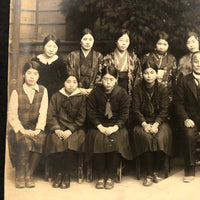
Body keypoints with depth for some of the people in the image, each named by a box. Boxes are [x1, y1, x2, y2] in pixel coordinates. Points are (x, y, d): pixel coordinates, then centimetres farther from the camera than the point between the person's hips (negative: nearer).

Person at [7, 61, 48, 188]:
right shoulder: (16, 92, 4)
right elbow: (12, 116, -2)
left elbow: (43, 113, 0)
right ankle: (20, 176, -18)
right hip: (19, 129, -1)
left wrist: (38, 129, -15)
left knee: (41, 140, -30)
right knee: (24, 141, -32)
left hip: (35, 129, 1)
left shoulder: (43, 91, 8)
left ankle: (29, 175, -16)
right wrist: (22, 130, -16)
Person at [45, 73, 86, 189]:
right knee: (55, 141, -30)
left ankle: (67, 175, -16)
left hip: (75, 128, -1)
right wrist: (57, 129, -12)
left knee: (71, 142, -33)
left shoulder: (81, 98, 7)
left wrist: (70, 130, -14)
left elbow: (81, 118, 0)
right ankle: (58, 174, -12)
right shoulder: (56, 97, 12)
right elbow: (51, 115, 6)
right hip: (59, 128, 2)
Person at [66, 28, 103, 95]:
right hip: (76, 91, 0)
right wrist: (78, 88, -6)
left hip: (92, 91, 0)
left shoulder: (98, 56, 11)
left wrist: (92, 88, -8)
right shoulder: (72, 56, 10)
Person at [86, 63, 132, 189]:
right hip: (99, 125, 1)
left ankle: (111, 176, -14)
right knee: (98, 139, -29)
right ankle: (101, 176, -15)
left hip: (117, 125, 0)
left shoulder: (122, 93, 0)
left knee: (116, 140, -30)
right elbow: (91, 112, 0)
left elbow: (124, 114, -1)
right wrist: (100, 127, -13)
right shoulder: (95, 92, 2)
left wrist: (115, 127, -16)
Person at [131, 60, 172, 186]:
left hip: (159, 121, 0)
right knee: (145, 137, -30)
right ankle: (149, 173, -22)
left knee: (161, 137, -29)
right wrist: (144, 124, -16)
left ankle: (156, 171, -10)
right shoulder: (138, 89, 3)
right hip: (143, 121, 0)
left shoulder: (163, 89, 3)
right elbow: (136, 110, -1)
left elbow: (164, 110, -2)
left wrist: (156, 124, -17)